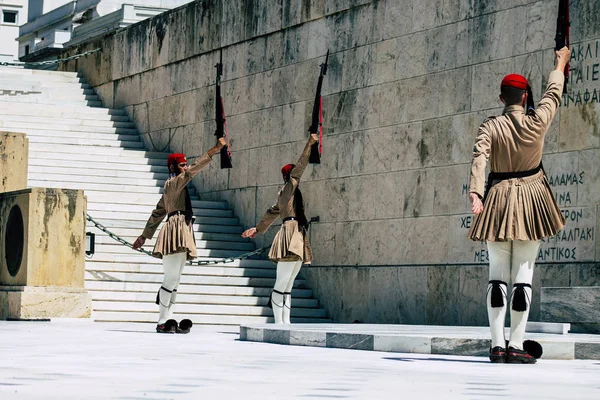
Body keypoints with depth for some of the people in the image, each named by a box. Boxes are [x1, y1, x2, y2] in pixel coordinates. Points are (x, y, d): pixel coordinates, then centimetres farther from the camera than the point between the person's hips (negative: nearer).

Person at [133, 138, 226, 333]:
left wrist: (145, 236, 27)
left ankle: (168, 320, 4)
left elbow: (157, 213, 26)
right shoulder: (173, 182, -5)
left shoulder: (173, 187, 23)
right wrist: (216, 149, -22)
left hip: (182, 234, 10)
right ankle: (163, 322, -11)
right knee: (171, 277, -12)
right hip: (175, 228, -10)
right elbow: (194, 169, -18)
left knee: (174, 279, 6)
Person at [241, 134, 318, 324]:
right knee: (281, 283, -10)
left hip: (296, 236, 10)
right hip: (290, 234, -10)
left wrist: (259, 229, 45)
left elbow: (272, 213, 34)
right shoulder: (289, 188, -1)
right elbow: (299, 167, -10)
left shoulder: (285, 194, 23)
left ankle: (285, 323, 5)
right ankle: (278, 324, -13)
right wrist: (309, 145, -11)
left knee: (288, 285, 6)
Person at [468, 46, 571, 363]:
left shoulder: (490, 127, -4)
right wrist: (560, 64, 30)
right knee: (524, 273, 0)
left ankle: (497, 344, -3)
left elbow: (479, 159, -19)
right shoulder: (536, 123, -4)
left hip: (498, 200, 1)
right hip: (531, 199, -1)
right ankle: (516, 345, -4)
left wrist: (475, 193, -28)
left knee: (498, 273, 4)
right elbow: (553, 94, 13)